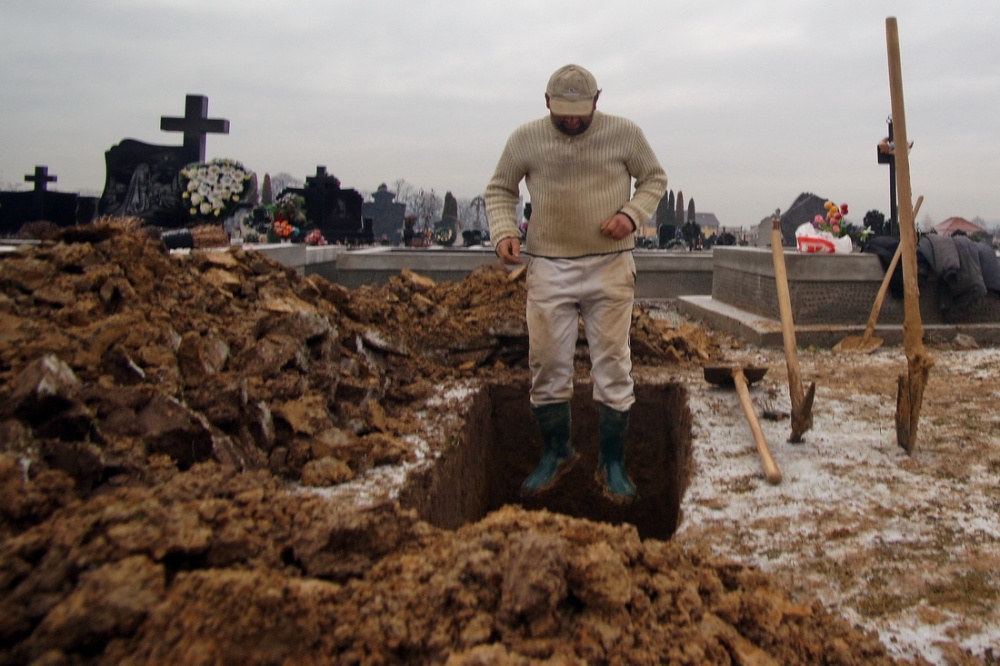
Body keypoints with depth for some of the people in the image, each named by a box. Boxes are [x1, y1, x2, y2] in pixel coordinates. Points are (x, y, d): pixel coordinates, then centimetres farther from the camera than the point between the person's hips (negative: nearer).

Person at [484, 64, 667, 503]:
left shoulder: (624, 133, -1)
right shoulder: (525, 139, 0)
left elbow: (654, 178, 10)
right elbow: (499, 190, 11)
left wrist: (632, 213, -9)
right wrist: (504, 231, -7)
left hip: (609, 268, -1)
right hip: (548, 269, 1)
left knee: (613, 367, 3)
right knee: (547, 366, 6)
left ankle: (612, 463, 18)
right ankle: (556, 453, 26)